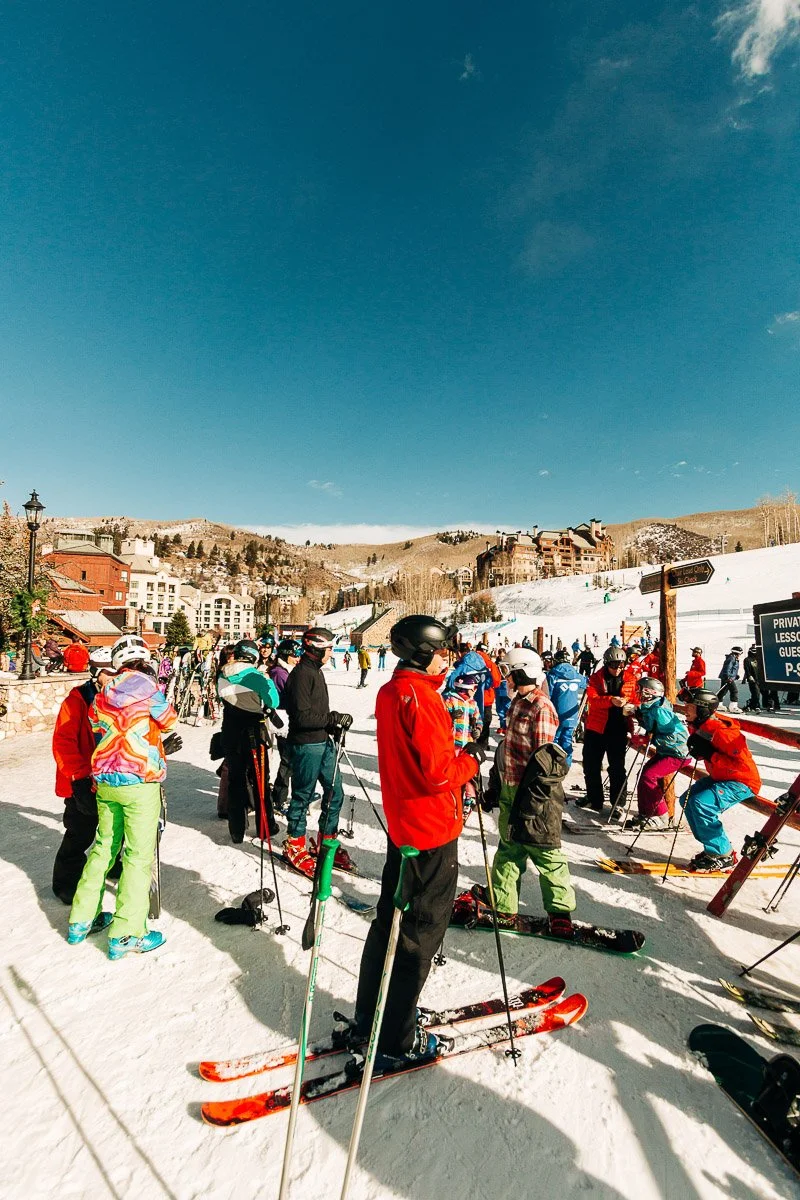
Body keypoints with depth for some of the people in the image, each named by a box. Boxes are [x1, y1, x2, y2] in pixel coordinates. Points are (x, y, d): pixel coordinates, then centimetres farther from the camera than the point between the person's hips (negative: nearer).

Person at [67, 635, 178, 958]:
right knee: (139, 854, 2)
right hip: (139, 782, -7)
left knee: (104, 846, 21)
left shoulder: (103, 692, 7)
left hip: (105, 782, 7)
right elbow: (169, 722, 0)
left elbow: (99, 731, 11)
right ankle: (125, 935, 9)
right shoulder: (144, 684, -11)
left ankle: (81, 920, 33)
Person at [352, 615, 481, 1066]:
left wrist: (455, 753, 0)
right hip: (432, 832, -9)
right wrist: (473, 758, -9)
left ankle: (369, 1016, 39)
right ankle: (396, 1041, 25)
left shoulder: (390, 691, 4)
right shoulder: (420, 697, -24)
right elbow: (440, 773, -26)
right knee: (419, 935, 8)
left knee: (391, 921, 22)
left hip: (400, 824, 9)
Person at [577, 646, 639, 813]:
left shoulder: (630, 679, -1)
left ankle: (618, 803, 21)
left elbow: (635, 700, 5)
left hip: (618, 730, 0)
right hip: (596, 728, 1)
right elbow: (592, 699, -17)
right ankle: (594, 799, 30)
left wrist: (628, 703, -18)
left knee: (617, 767, 8)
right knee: (591, 765, 12)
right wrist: (611, 700, -34)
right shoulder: (596, 678, -4)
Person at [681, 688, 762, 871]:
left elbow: (743, 763, -30)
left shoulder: (722, 730, -29)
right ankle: (714, 847, 17)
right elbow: (704, 751, 19)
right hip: (719, 778, 10)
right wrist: (696, 746, -4)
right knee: (687, 800, 6)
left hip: (742, 782, -10)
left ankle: (723, 856, -9)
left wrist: (710, 755, -31)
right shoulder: (699, 726, -1)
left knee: (700, 803, -26)